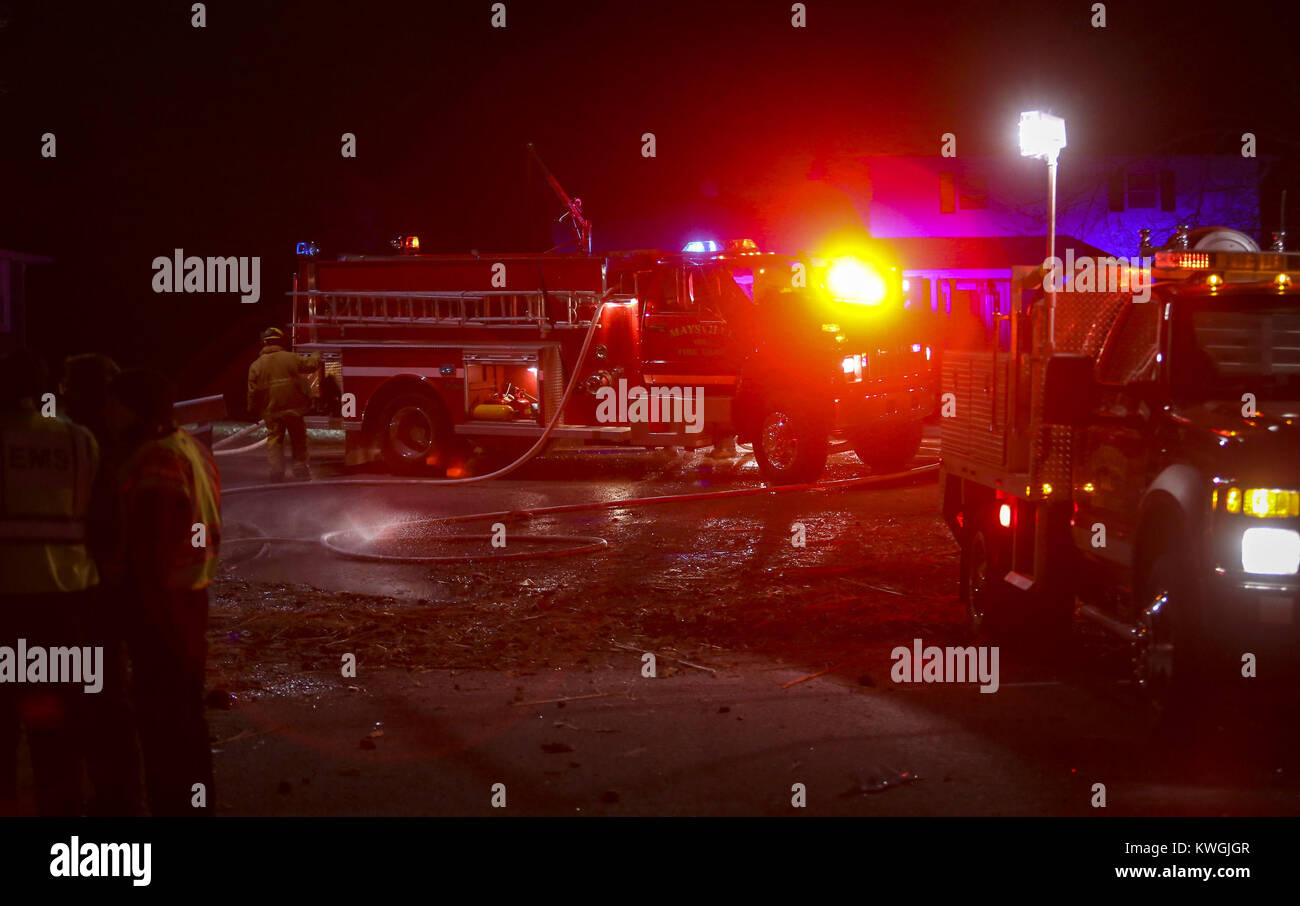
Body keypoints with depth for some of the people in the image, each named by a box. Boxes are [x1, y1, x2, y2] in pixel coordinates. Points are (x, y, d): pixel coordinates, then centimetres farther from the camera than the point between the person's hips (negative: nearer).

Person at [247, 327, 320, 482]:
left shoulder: (256, 366, -5)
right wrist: (317, 357, 31)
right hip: (294, 408, 0)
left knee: (274, 440, 9)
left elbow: (253, 391, -4)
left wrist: (253, 409, 9)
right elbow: (311, 364, 9)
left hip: (271, 411, 0)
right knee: (298, 440, 12)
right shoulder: (291, 358, -5)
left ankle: (276, 468, -3)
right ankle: (300, 468, 14)